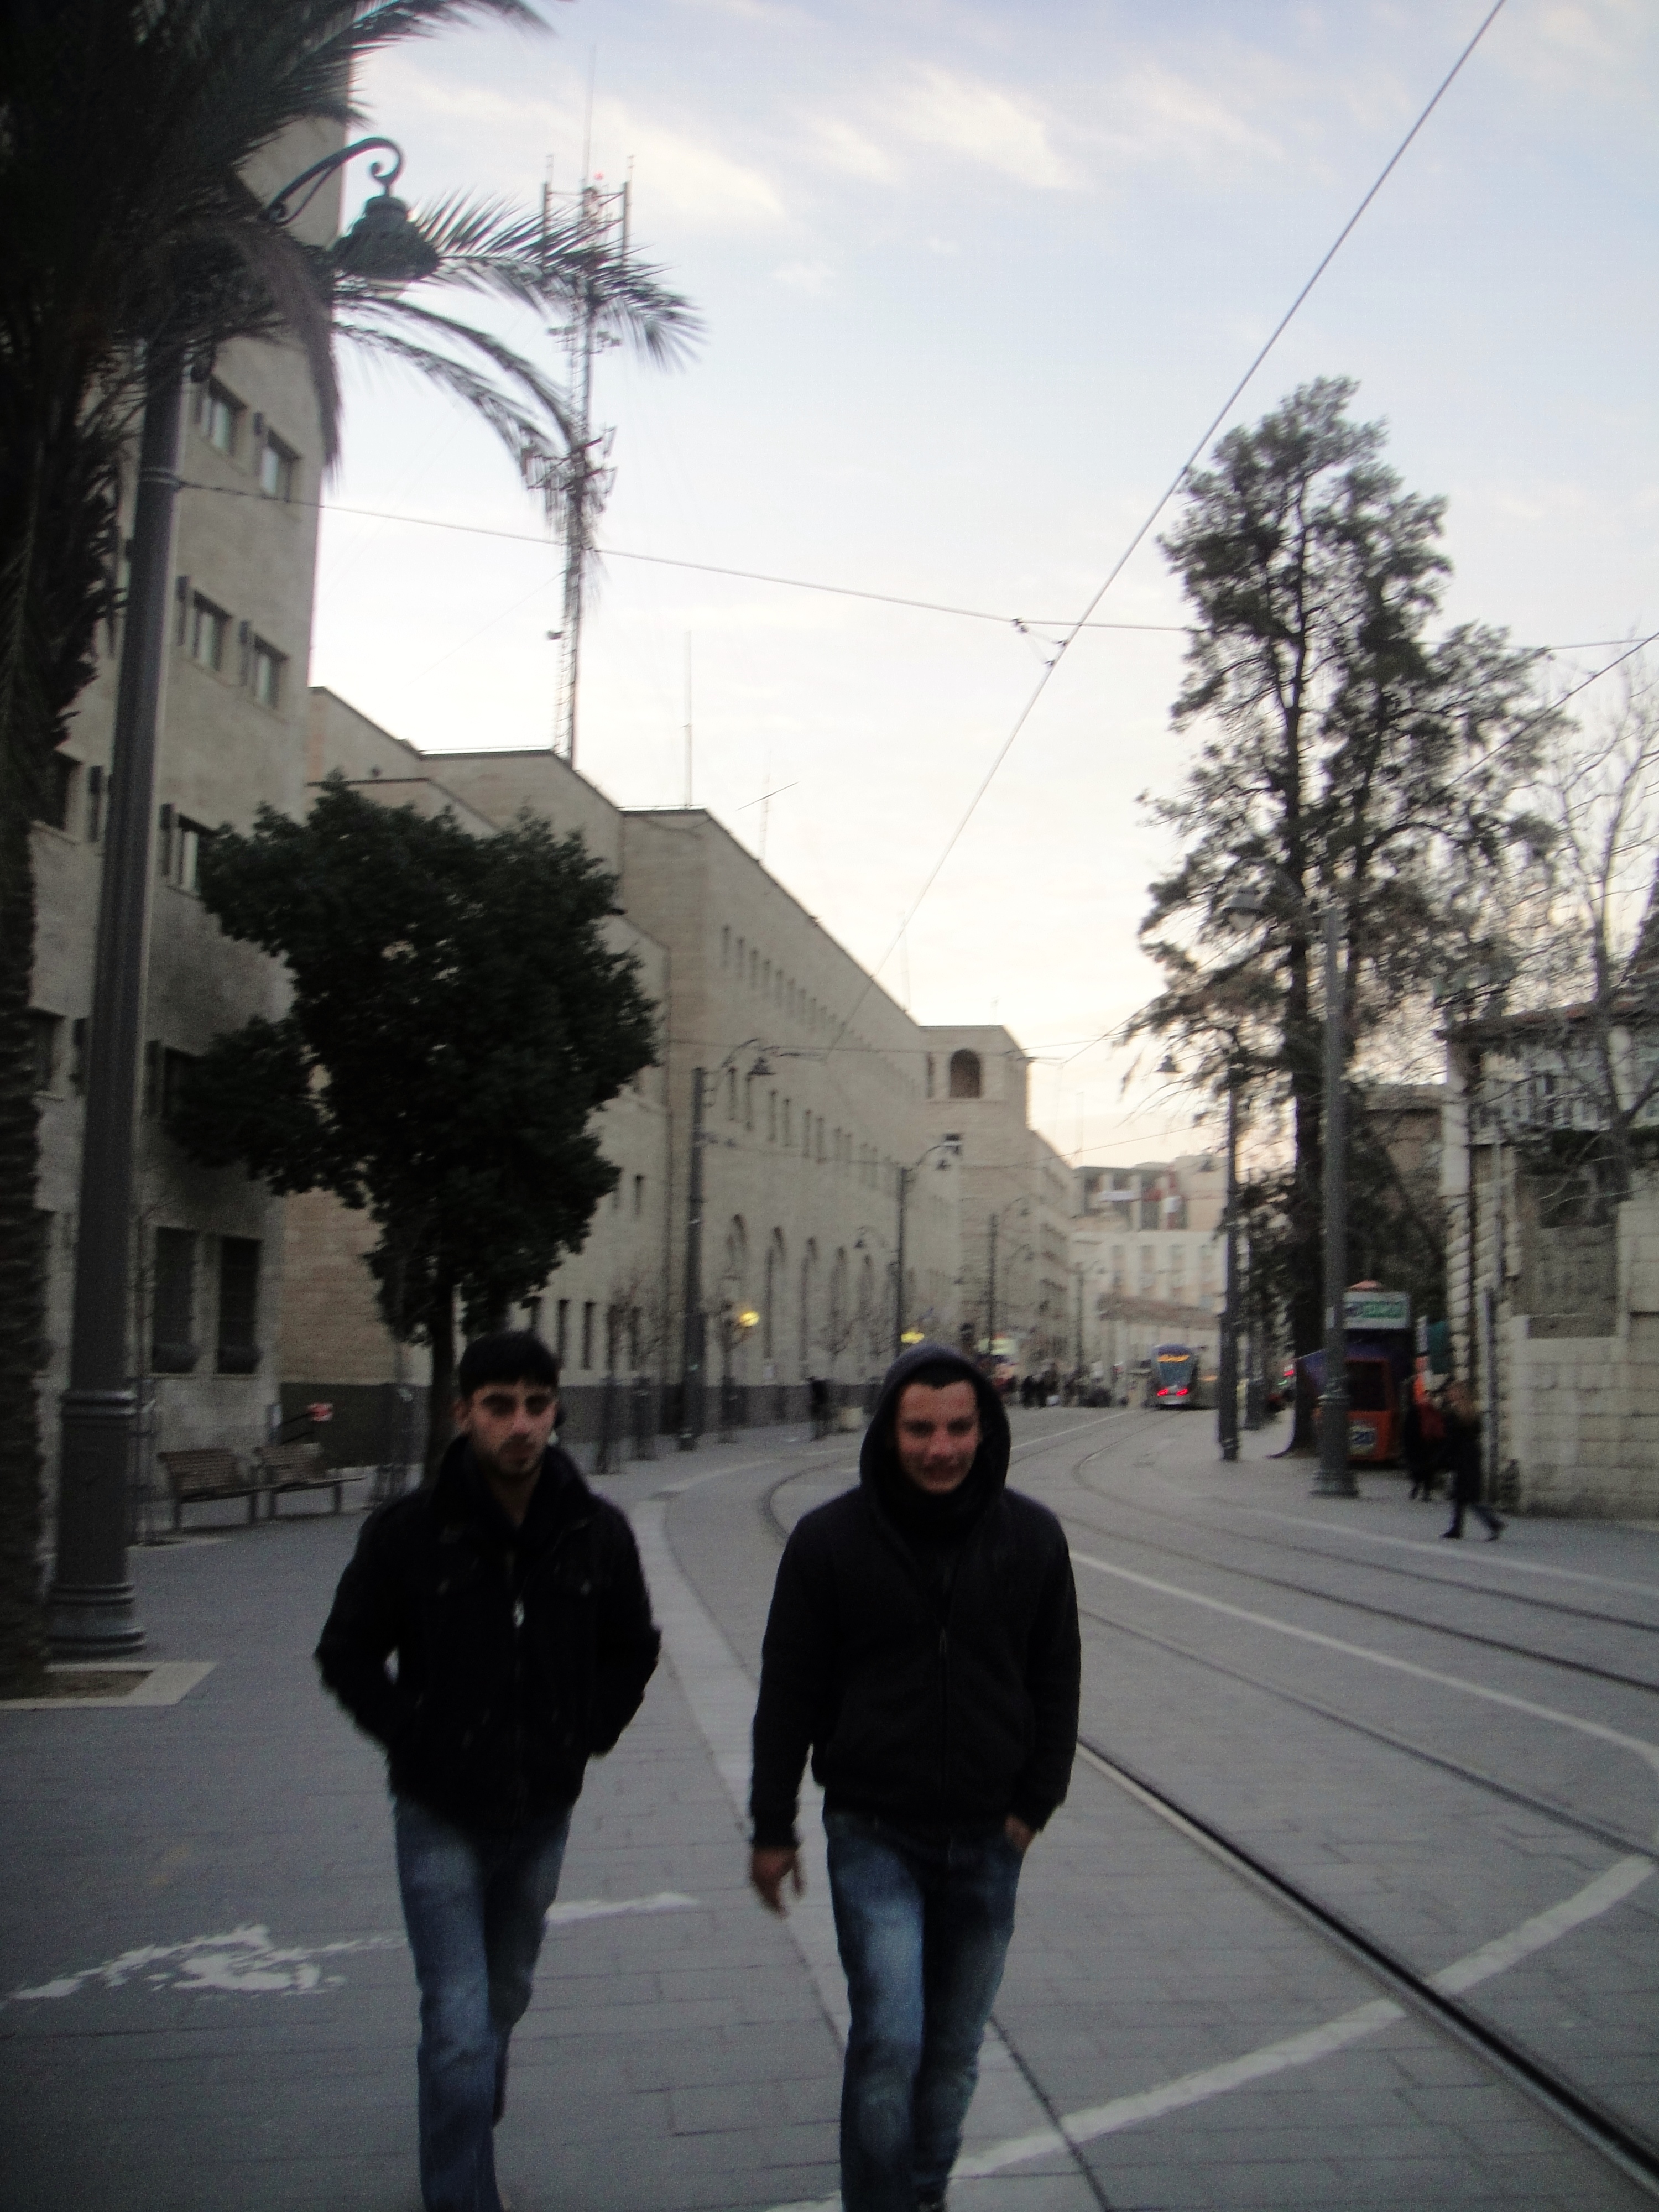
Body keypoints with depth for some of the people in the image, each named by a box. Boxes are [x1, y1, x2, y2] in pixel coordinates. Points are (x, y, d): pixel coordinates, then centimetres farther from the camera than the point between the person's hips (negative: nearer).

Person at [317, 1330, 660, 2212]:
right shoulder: (408, 1531, -14)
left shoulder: (597, 1532, -6)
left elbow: (632, 1651, 10)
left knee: (503, 1997, 22)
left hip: (542, 1810, 4)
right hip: (441, 1814, -3)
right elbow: (346, 1656, -1)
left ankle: (462, 2134, 47)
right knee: (459, 2025, -6)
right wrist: (415, 1738, -9)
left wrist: (585, 1736, 0)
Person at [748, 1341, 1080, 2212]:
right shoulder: (830, 1539, -8)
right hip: (874, 1836, -3)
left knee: (954, 2053, 14)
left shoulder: (1031, 1536, -1)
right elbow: (787, 1697, 0)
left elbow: (1056, 1686, 9)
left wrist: (1032, 1807, 4)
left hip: (986, 1844, 3)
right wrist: (772, 1829, 3)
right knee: (889, 2041, -12)